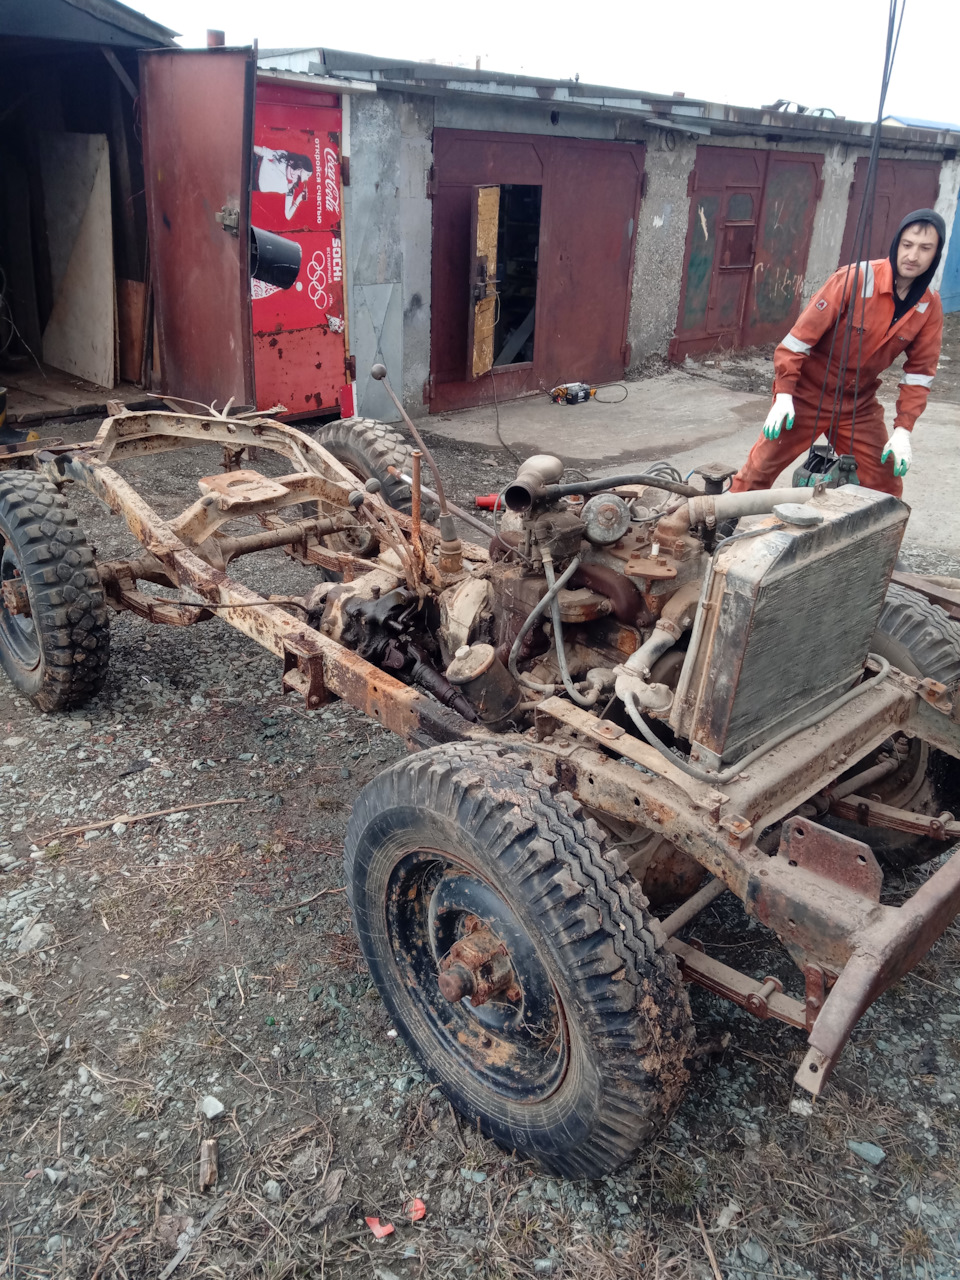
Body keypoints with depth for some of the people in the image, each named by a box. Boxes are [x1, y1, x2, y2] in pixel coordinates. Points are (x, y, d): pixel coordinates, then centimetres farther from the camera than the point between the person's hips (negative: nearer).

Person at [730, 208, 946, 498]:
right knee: (759, 470, -4)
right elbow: (801, 335, -19)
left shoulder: (930, 306, -5)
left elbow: (920, 371, 0)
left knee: (885, 486, 5)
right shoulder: (855, 279, -19)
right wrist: (783, 394, -26)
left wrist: (903, 428, -11)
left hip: (860, 404, 4)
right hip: (808, 394, -4)